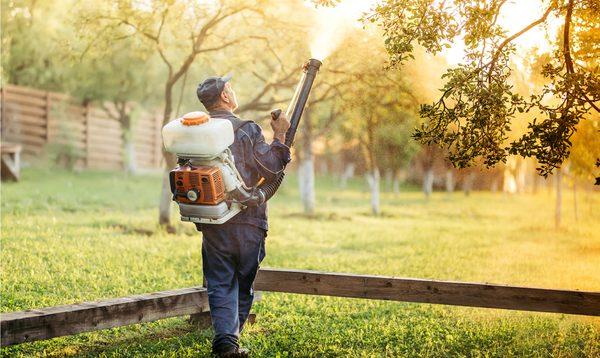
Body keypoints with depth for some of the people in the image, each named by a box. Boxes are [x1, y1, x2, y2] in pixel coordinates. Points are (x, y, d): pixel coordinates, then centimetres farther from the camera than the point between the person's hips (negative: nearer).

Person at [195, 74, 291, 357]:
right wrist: (279, 137, 1)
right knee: (244, 284, 12)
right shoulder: (247, 130, -9)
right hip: (248, 222, -3)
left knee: (220, 285, 6)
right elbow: (271, 170, -9)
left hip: (212, 225, 3)